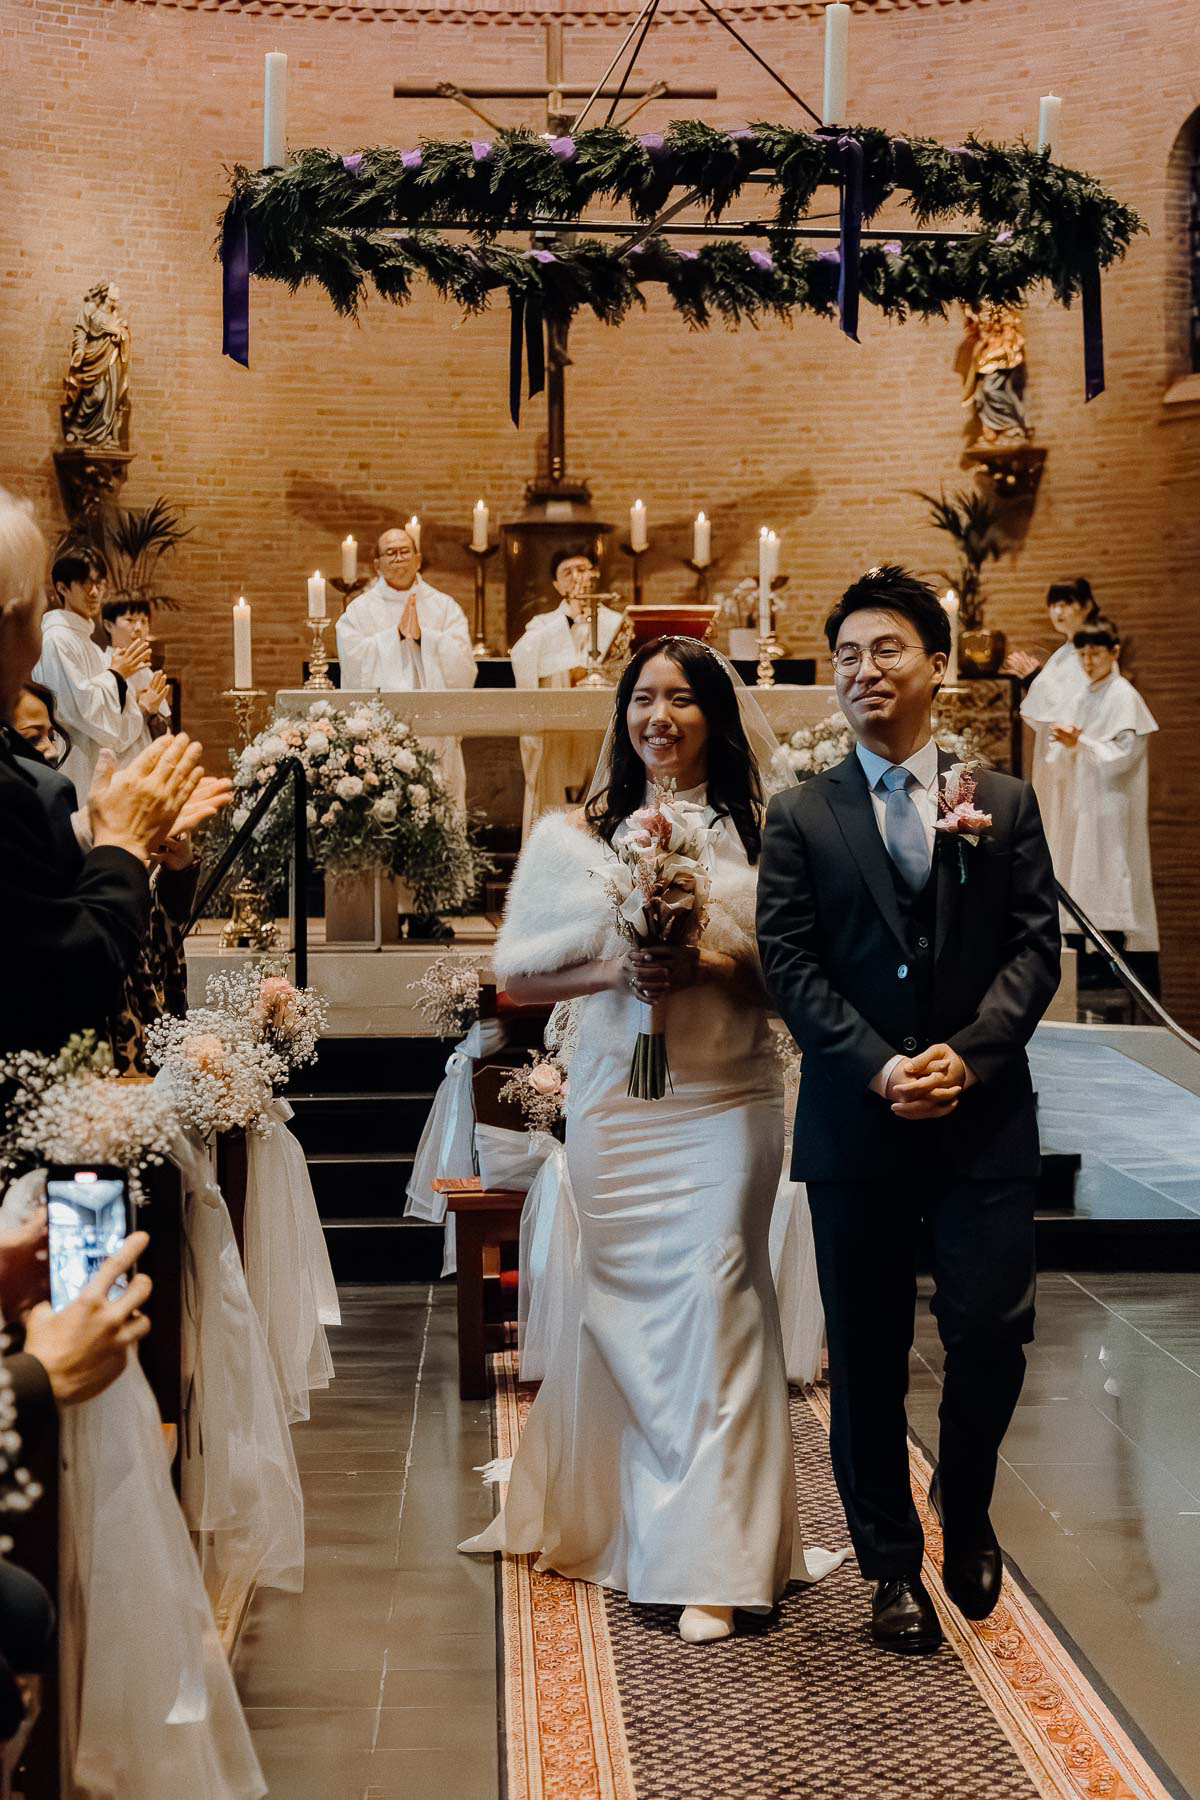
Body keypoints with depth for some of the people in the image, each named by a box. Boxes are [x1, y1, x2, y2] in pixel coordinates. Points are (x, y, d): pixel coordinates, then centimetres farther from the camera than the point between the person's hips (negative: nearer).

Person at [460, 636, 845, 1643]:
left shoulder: (759, 836, 3)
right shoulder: (581, 837, 7)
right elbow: (519, 974, 5)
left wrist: (706, 967, -17)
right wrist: (616, 970, -11)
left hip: (728, 1104, -1)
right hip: (617, 1102, 1)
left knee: (712, 1312, -3)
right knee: (630, 1313, 7)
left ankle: (713, 1560, 5)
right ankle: (624, 1523, 24)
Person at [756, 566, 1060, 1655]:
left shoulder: (1005, 804, 8)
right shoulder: (801, 817, 5)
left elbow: (1036, 945, 1)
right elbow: (791, 965, -2)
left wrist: (968, 1054, -13)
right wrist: (881, 1068, -14)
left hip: (985, 1116, 0)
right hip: (857, 1120, 0)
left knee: (992, 1331, -6)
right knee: (866, 1360, 6)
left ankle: (966, 1513, 24)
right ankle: (893, 1564, 22)